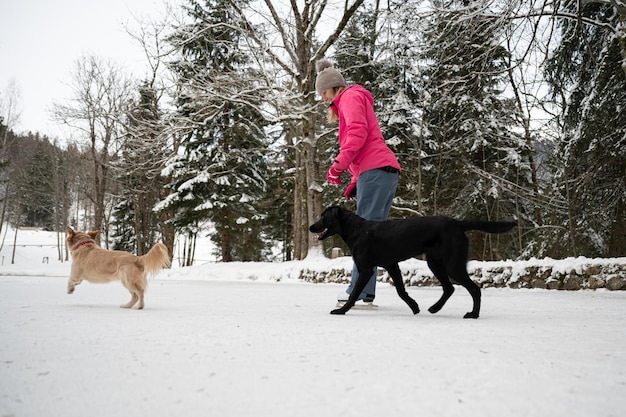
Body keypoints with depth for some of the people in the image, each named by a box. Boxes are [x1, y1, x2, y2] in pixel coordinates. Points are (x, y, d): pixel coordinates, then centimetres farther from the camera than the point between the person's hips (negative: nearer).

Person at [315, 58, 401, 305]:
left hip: (376, 170, -10)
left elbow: (358, 132, -13)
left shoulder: (350, 97, 6)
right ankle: (366, 292, 2)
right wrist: (355, 183, 22)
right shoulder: (353, 101, 34)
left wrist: (339, 164, -18)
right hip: (383, 172, 10)